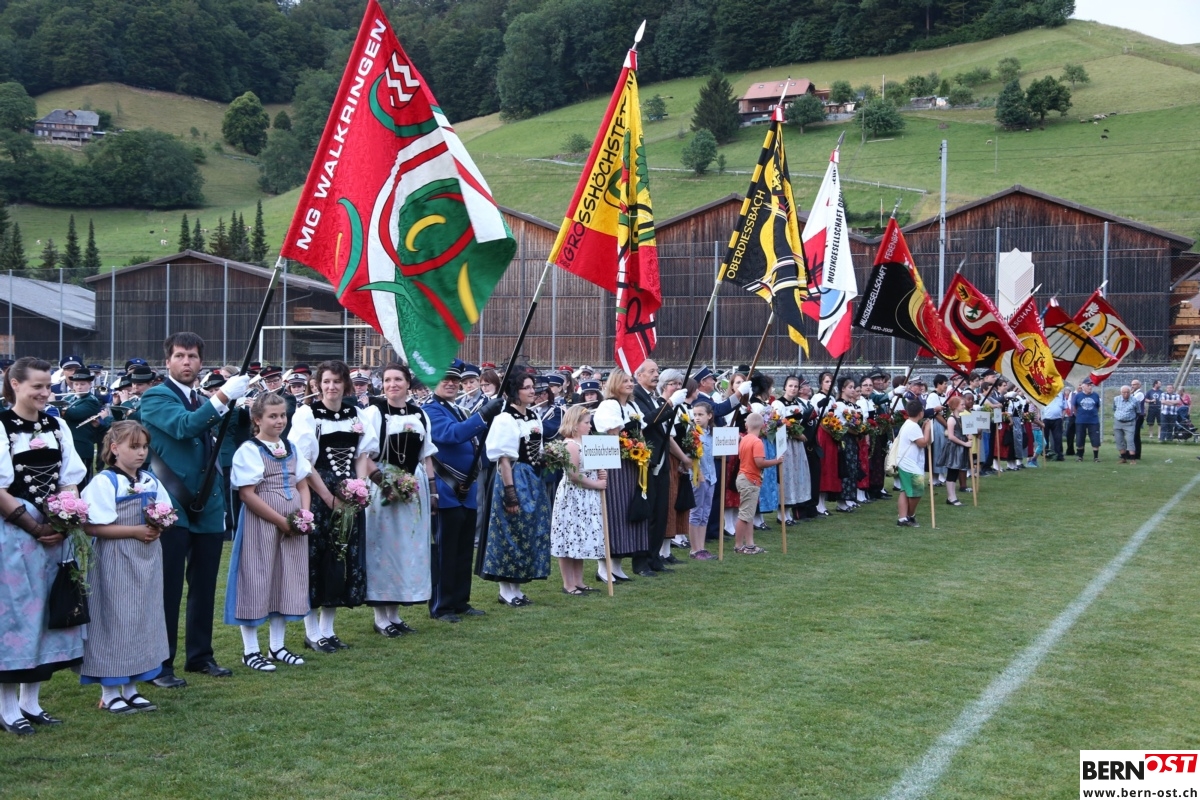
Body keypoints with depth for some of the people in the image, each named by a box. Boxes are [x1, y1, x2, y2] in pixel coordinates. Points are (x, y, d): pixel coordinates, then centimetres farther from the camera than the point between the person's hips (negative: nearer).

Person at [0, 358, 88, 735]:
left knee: (47, 613, 10)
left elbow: (70, 481, 9)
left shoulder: (57, 426, 9)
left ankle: (31, 700, 21)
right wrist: (34, 526, -15)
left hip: (55, 533, 6)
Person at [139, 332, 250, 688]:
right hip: (172, 506, -7)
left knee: (204, 587, 13)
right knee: (168, 589, -3)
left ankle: (200, 656, 23)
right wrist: (223, 398, -32)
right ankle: (161, 665, 4)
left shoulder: (203, 401, 18)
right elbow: (184, 426, -26)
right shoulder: (156, 398, -7)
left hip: (207, 508, 7)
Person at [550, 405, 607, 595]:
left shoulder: (585, 443, 13)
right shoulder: (570, 444, -15)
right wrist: (595, 484, -17)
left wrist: (600, 474, 3)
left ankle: (578, 581, 19)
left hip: (586, 498, 10)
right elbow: (574, 474, -22)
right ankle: (568, 584, 2)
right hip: (572, 497, -9)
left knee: (581, 539, 13)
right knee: (569, 539, -3)